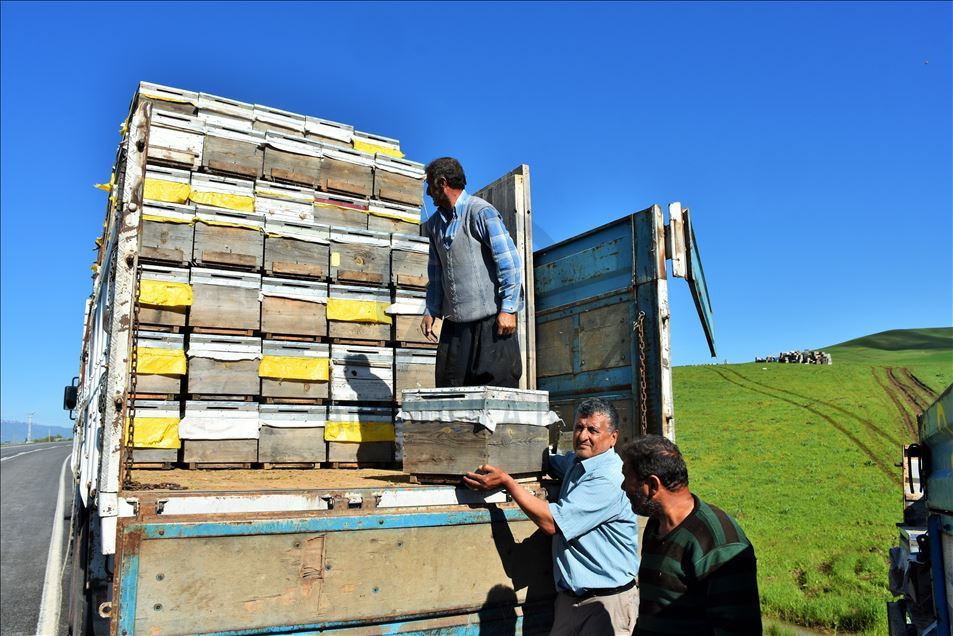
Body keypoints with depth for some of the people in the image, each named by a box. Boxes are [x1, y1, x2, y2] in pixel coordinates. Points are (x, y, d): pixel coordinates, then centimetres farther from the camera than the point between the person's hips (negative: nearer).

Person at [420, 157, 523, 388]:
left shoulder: (481, 212, -7)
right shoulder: (435, 223, 16)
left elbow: (510, 262, -12)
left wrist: (508, 309, -16)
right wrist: (431, 311, 15)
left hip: (490, 318, -7)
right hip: (455, 321, 7)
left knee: (497, 384, -6)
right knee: (448, 385, 6)